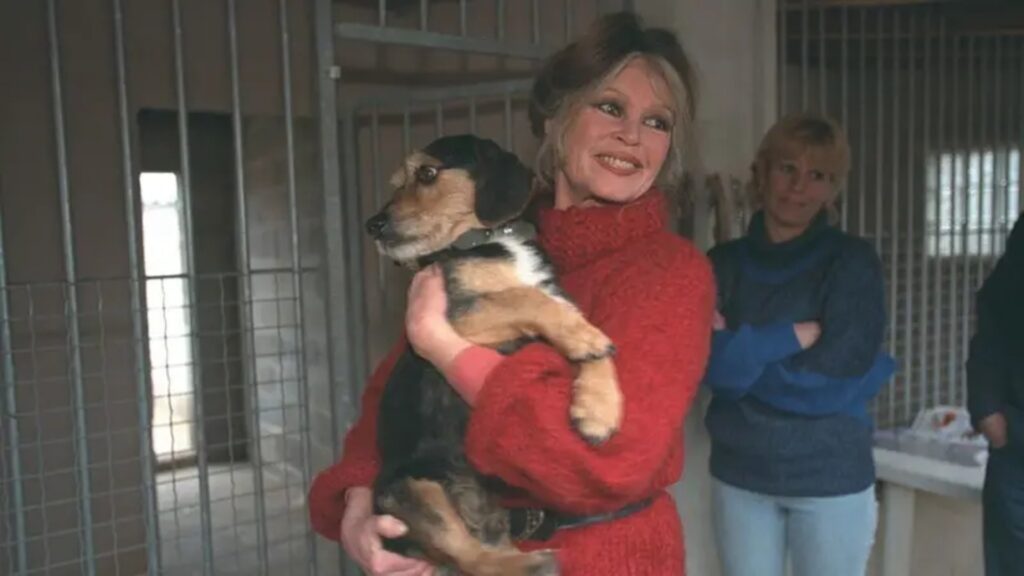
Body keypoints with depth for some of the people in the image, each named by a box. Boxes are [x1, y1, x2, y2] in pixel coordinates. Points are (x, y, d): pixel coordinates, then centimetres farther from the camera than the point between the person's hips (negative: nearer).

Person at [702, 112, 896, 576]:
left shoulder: (852, 261, -5)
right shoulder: (723, 263, 1)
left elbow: (835, 381, -13)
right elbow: (712, 366, -10)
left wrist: (742, 352, -10)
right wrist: (796, 334, -16)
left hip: (831, 478, -2)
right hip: (738, 474, 2)